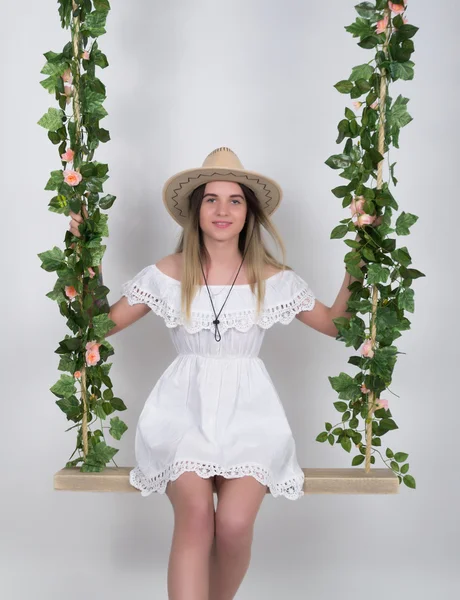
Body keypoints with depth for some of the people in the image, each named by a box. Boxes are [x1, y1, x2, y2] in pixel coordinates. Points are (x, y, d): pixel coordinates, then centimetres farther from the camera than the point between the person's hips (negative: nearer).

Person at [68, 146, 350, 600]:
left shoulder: (273, 277, 5)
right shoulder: (168, 273, 4)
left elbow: (337, 325, 12)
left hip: (247, 410, 0)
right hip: (185, 409, 0)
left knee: (235, 523, -21)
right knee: (195, 515, -28)